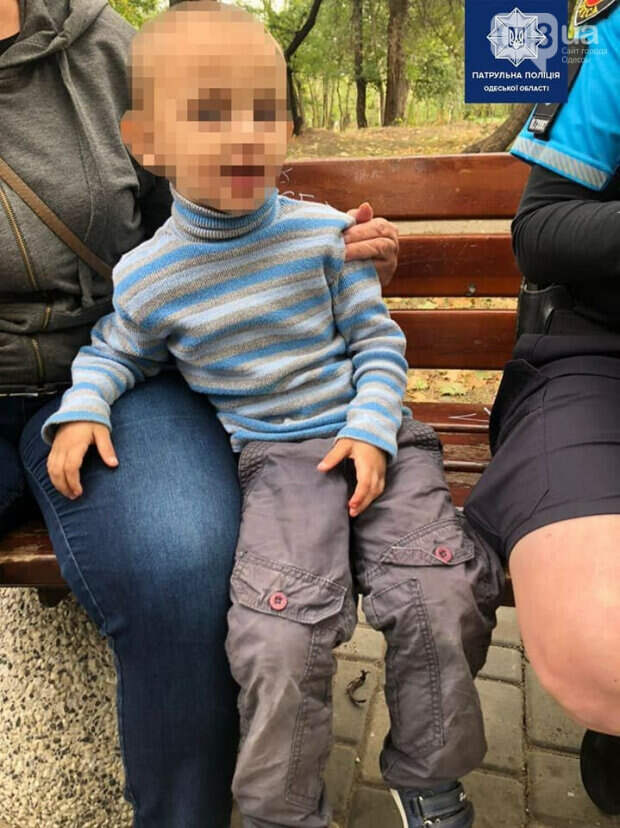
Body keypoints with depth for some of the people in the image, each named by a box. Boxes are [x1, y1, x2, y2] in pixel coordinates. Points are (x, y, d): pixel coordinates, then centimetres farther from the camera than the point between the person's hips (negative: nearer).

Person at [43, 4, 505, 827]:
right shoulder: (146, 276, -2)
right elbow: (115, 351, 17)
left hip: (373, 438, 2)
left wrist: (371, 428, -9)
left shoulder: (324, 231, -2)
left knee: (445, 601, -13)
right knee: (281, 643, -19)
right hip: (276, 460, -1)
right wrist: (82, 408, -1)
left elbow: (377, 339, 4)